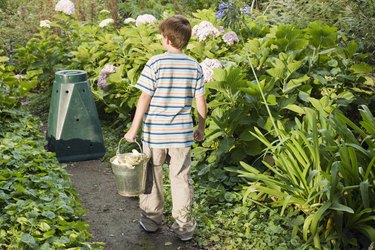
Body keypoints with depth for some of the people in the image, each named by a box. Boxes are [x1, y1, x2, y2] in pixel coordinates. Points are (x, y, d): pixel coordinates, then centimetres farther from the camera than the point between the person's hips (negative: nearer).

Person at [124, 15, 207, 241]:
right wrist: (201, 128, 16)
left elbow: (144, 99, -13)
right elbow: (200, 102, 2)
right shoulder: (195, 66, -2)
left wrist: (133, 129, -6)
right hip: (182, 133, 2)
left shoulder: (155, 63, -12)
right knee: (181, 178, 11)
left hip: (154, 132, -2)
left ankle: (152, 218, 30)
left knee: (152, 175, 16)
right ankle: (184, 226, 17)